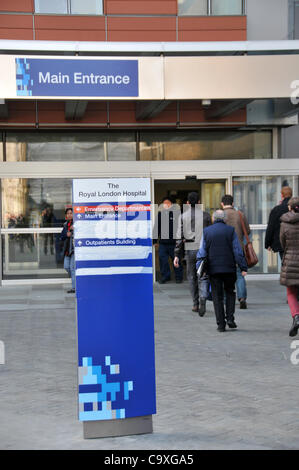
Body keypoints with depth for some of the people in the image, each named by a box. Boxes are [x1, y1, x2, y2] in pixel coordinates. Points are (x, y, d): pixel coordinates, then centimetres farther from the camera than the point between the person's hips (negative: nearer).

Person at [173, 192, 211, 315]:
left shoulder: (183, 216, 0)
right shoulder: (206, 215, 0)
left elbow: (179, 237, -4)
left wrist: (177, 255, -3)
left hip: (190, 250, 1)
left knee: (192, 277, 15)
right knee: (203, 277, 0)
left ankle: (195, 304, 20)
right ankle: (203, 300, -24)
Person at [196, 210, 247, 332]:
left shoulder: (206, 231, 3)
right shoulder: (231, 230, 0)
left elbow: (202, 252, 1)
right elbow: (238, 251, -2)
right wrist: (243, 267, -1)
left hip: (213, 269, 1)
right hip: (229, 268, 0)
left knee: (217, 296, 6)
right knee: (230, 292, 16)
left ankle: (221, 323, 3)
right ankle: (230, 318, 3)